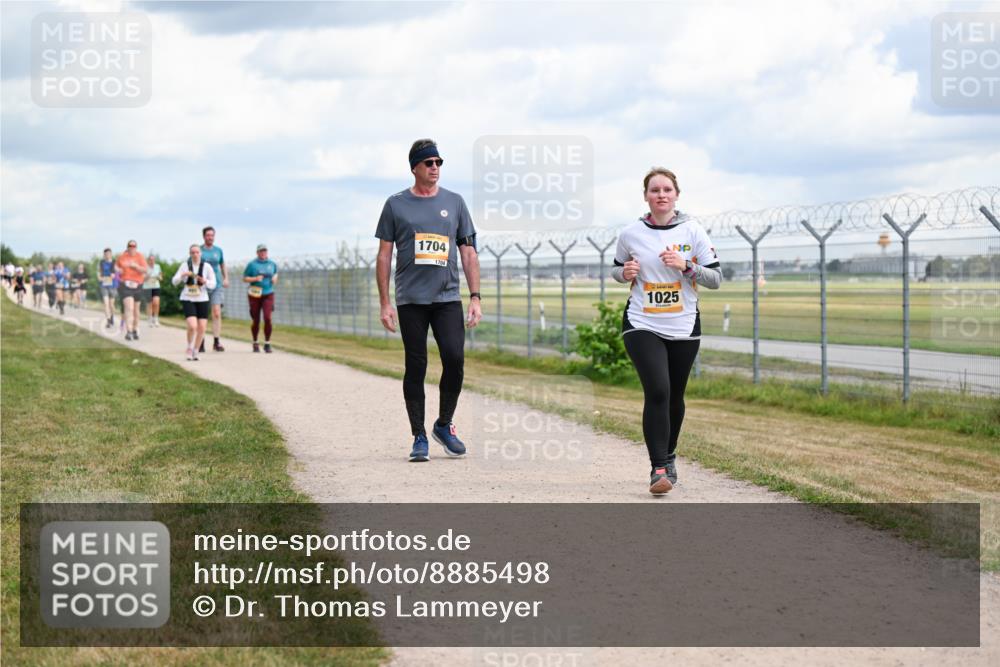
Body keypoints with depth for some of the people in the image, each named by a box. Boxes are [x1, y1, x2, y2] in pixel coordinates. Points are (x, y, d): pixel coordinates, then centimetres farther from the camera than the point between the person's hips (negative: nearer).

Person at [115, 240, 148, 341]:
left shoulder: (140, 257, 1)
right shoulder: (122, 257, 4)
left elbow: (145, 270, -9)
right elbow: (116, 266, 23)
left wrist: (135, 266, -23)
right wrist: (118, 270, 5)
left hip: (137, 285, 2)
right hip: (126, 284, -2)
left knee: (136, 309, 12)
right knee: (129, 307, -18)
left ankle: (135, 330, 28)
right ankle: (128, 331, -24)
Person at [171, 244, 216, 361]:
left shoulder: (207, 266, -2)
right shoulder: (185, 265, -2)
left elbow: (213, 284, 1)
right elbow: (174, 281, -2)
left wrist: (204, 281, -19)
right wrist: (183, 275, -21)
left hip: (202, 299, 2)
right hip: (188, 299, -2)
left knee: (202, 328, -2)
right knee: (192, 326, -18)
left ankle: (195, 351, 20)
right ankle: (189, 348, 7)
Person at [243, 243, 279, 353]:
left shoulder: (272, 264, 9)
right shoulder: (252, 264, 0)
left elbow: (275, 272, 28)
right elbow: (244, 278, 2)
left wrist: (275, 278, 6)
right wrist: (255, 279, -14)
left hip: (268, 294, 1)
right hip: (255, 295, -1)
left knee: (267, 318, -14)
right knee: (255, 320, 3)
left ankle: (267, 343, -4)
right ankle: (255, 343, 23)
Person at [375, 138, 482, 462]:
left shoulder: (454, 202, 11)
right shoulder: (396, 204, 6)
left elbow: (469, 253, 11)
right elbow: (384, 256, 6)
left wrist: (475, 297, 2)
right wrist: (384, 303, -1)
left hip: (448, 298, 1)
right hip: (410, 300, -1)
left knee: (455, 359, -12)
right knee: (416, 367, -1)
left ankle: (444, 425, 9)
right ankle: (419, 437, 8)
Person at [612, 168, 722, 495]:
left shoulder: (693, 232, -1)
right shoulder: (630, 234, 0)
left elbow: (716, 278, 0)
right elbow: (616, 269, 17)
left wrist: (686, 266, -16)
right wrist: (625, 272, -7)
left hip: (683, 327, 2)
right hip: (642, 325, -1)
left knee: (674, 396, 12)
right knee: (657, 392, -18)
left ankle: (668, 457, 36)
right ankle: (659, 468, -16)